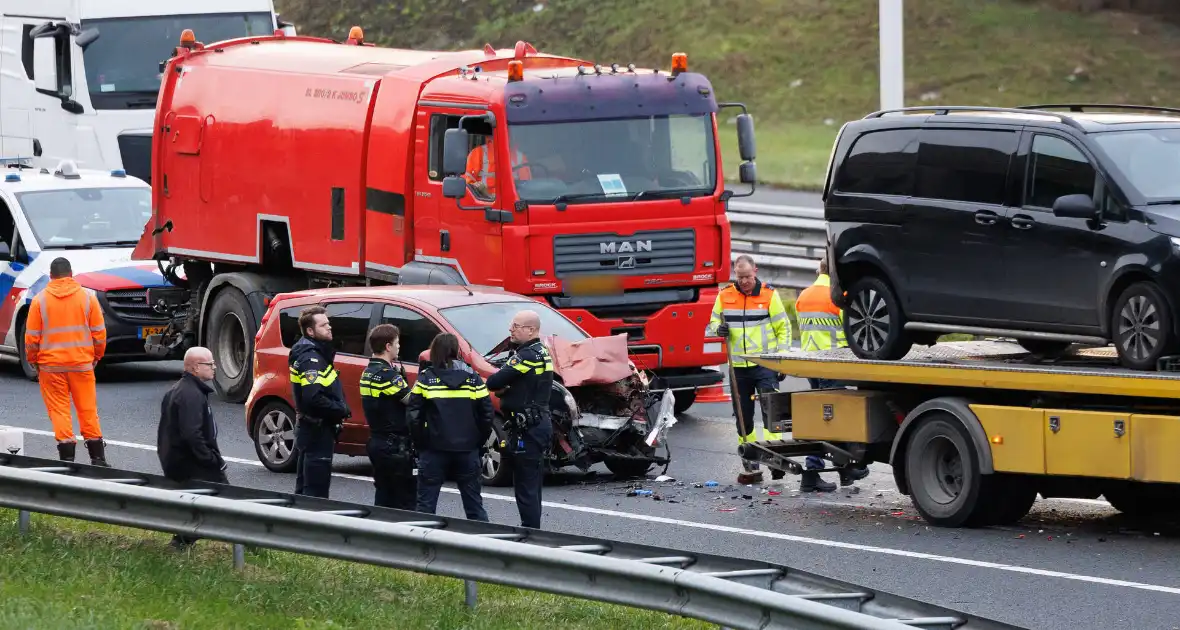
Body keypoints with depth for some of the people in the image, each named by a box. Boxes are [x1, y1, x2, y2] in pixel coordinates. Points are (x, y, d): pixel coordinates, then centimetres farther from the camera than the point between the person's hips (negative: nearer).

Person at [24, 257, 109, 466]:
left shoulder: (40, 300, -3)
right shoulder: (87, 296, 1)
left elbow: (31, 337, -2)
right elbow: (99, 332, 3)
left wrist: (33, 361, 11)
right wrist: (96, 356, 17)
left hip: (51, 365, -1)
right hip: (82, 363, 1)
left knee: (59, 410, 3)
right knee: (87, 409, 7)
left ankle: (67, 457, -2)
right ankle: (98, 457, 9)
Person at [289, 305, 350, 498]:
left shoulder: (316, 353, 14)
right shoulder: (312, 358, -19)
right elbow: (314, 399, -30)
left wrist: (340, 411, 6)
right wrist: (341, 411, -18)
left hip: (308, 430, 11)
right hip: (317, 431, -11)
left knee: (304, 488, 17)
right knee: (317, 490, -8)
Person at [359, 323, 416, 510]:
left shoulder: (368, 372, 12)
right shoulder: (387, 374, -17)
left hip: (376, 442, 9)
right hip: (395, 446, -9)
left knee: (384, 497, 13)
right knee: (406, 500, -6)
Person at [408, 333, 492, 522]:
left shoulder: (426, 379, -5)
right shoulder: (473, 379, 2)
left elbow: (413, 415, -10)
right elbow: (486, 415, 1)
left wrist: (420, 443, 2)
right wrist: (478, 441, 12)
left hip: (434, 450, -2)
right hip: (467, 449, 3)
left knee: (426, 503, 5)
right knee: (474, 503, 11)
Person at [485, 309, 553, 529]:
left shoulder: (527, 356, -17)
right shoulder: (541, 353, 15)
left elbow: (493, 383, -19)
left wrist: (501, 387, 3)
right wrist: (506, 389, -2)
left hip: (527, 428, -10)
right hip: (540, 423, 10)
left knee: (525, 485, -8)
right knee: (532, 485, 16)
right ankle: (533, 529, 21)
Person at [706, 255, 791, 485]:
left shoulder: (769, 295, 0)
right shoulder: (724, 296, 6)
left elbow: (783, 328, 4)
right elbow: (711, 325, 16)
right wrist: (718, 329, -8)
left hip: (765, 365, -4)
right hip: (738, 368, 4)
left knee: (770, 410, -16)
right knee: (743, 418, 6)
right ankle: (750, 467, 12)